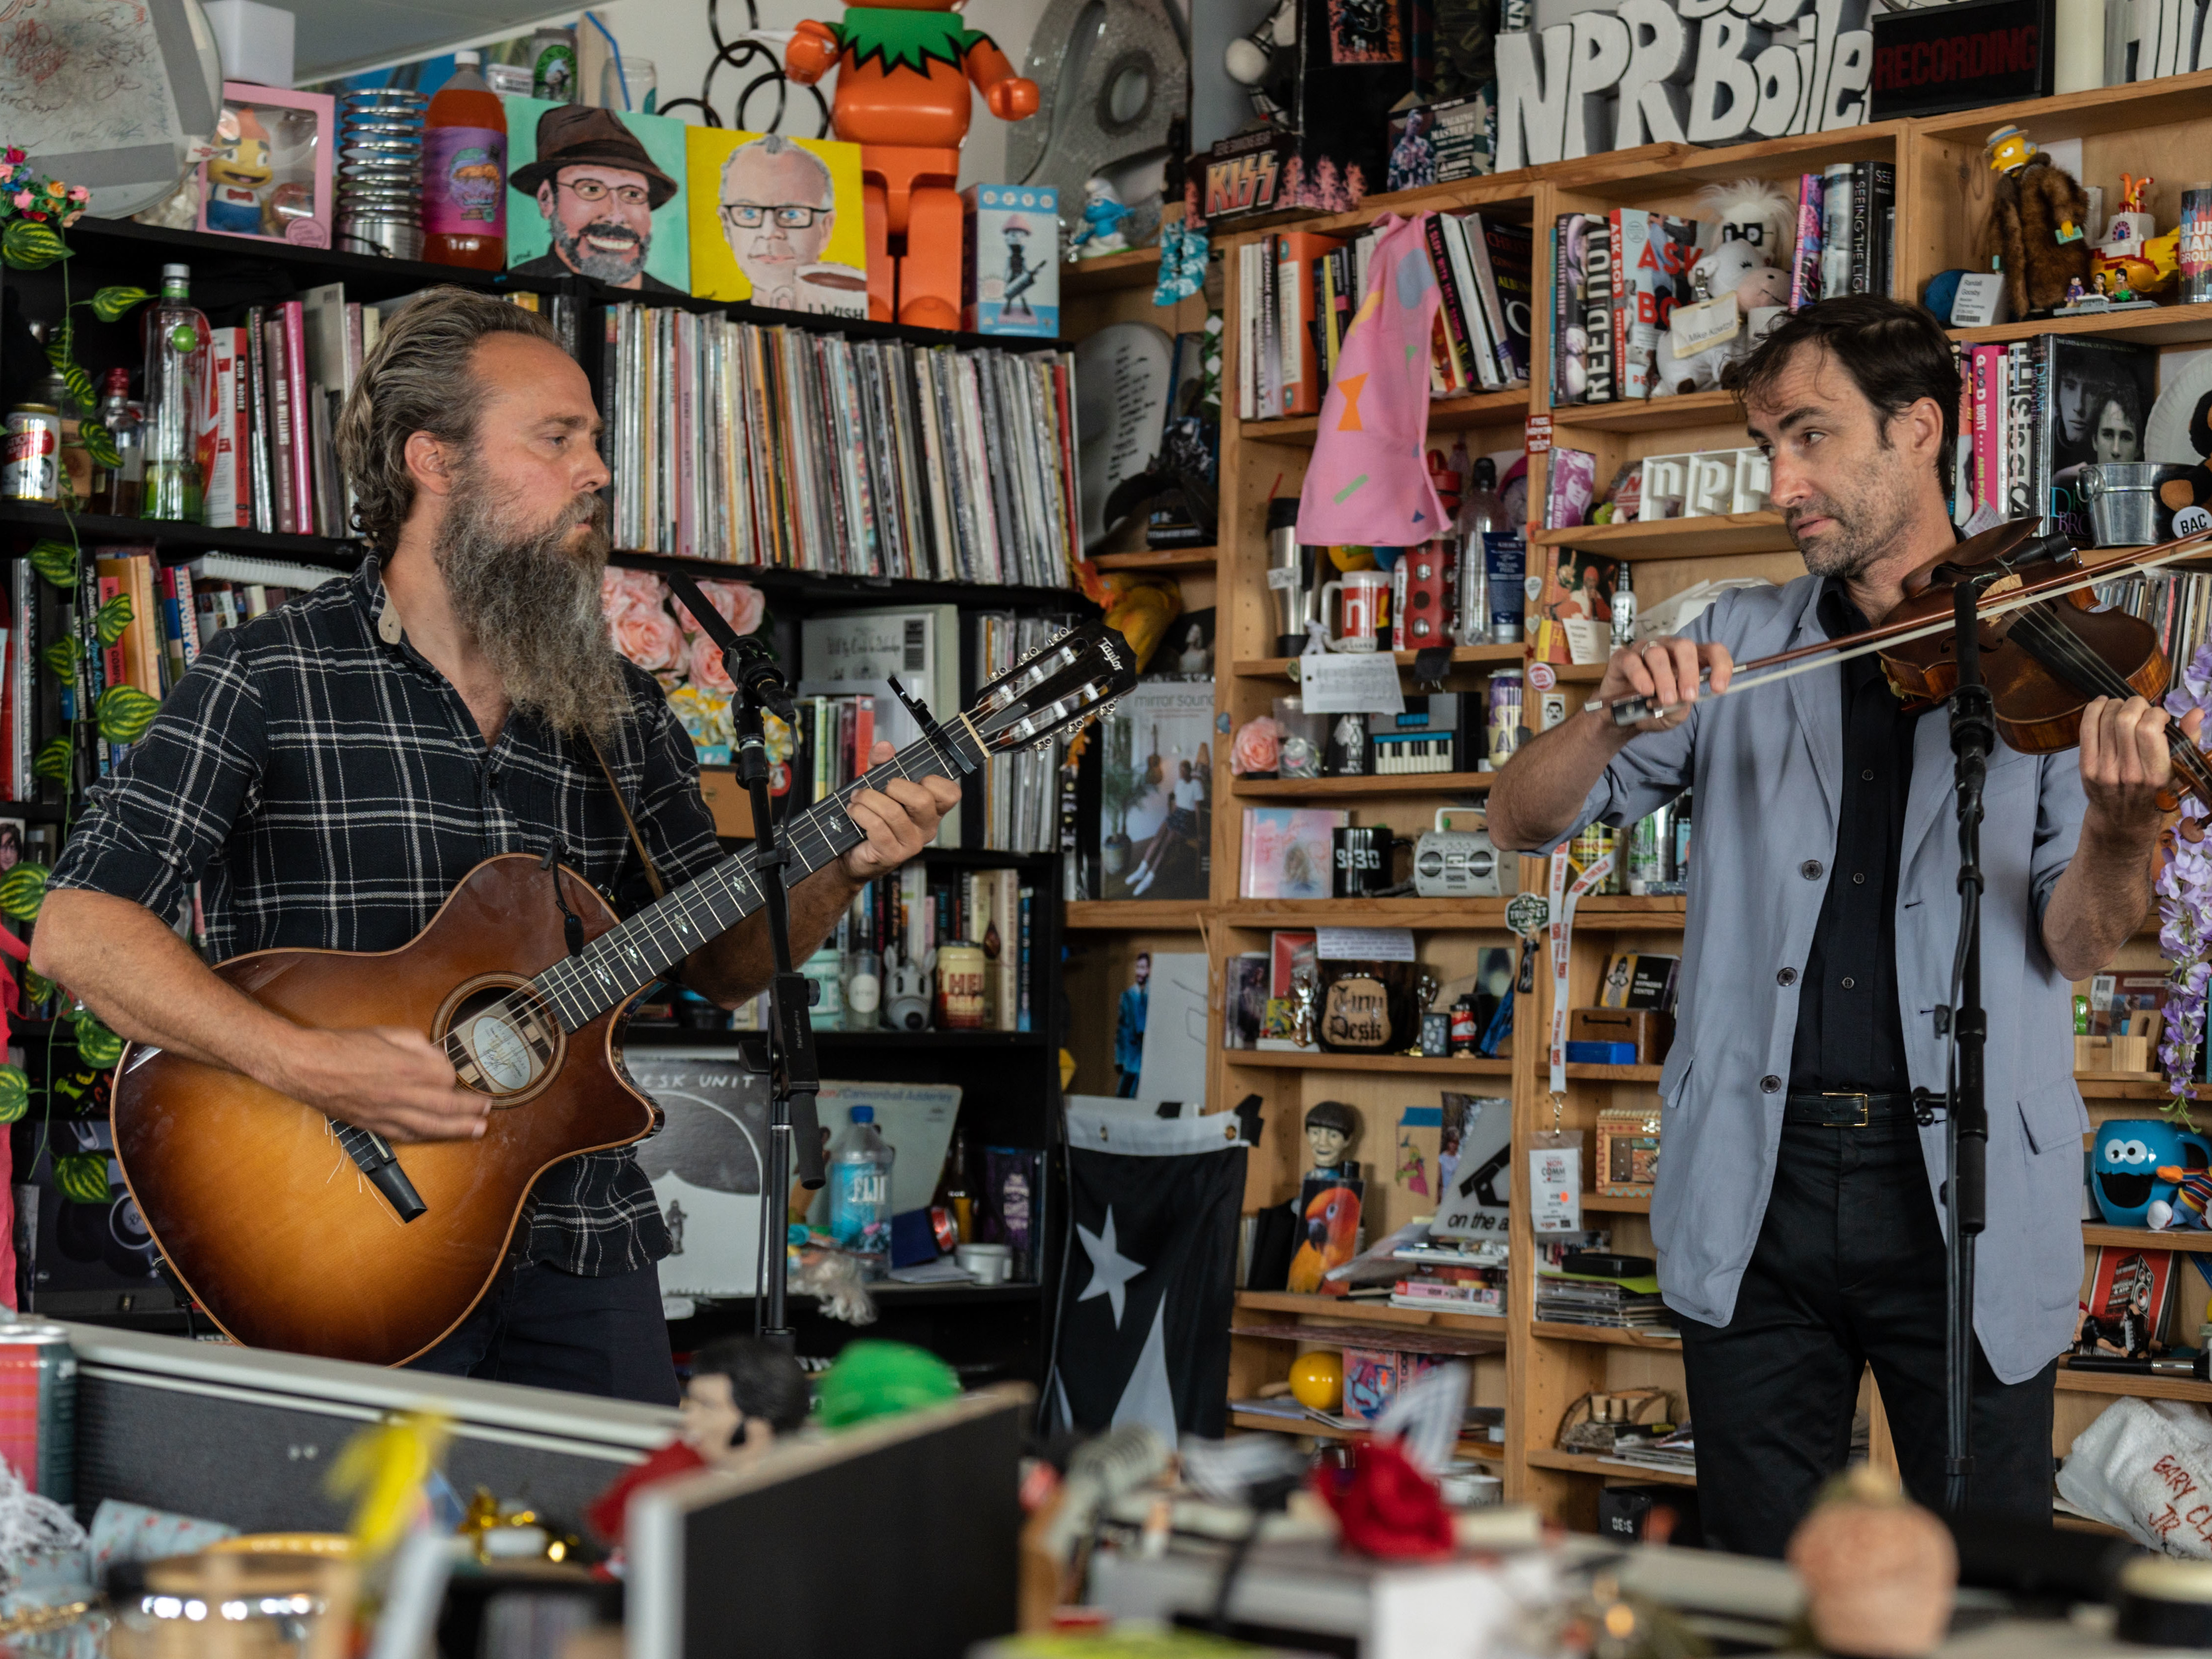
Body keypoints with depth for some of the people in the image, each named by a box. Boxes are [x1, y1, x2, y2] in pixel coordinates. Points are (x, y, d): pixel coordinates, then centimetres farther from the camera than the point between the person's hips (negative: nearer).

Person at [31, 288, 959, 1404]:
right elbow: (77, 929, -12)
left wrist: (847, 868, -3)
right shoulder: (269, 679, -5)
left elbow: (721, 966, 16)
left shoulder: (619, 709, 11)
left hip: (581, 1253, 5)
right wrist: (308, 1066, -22)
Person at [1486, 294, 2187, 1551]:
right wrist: (1616, 715, -15)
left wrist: (2121, 829, -26)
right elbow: (1520, 823, 4)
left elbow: (2076, 949, -5)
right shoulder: (1738, 646, 9)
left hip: (1969, 1196, -2)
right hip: (1756, 1190, 2)